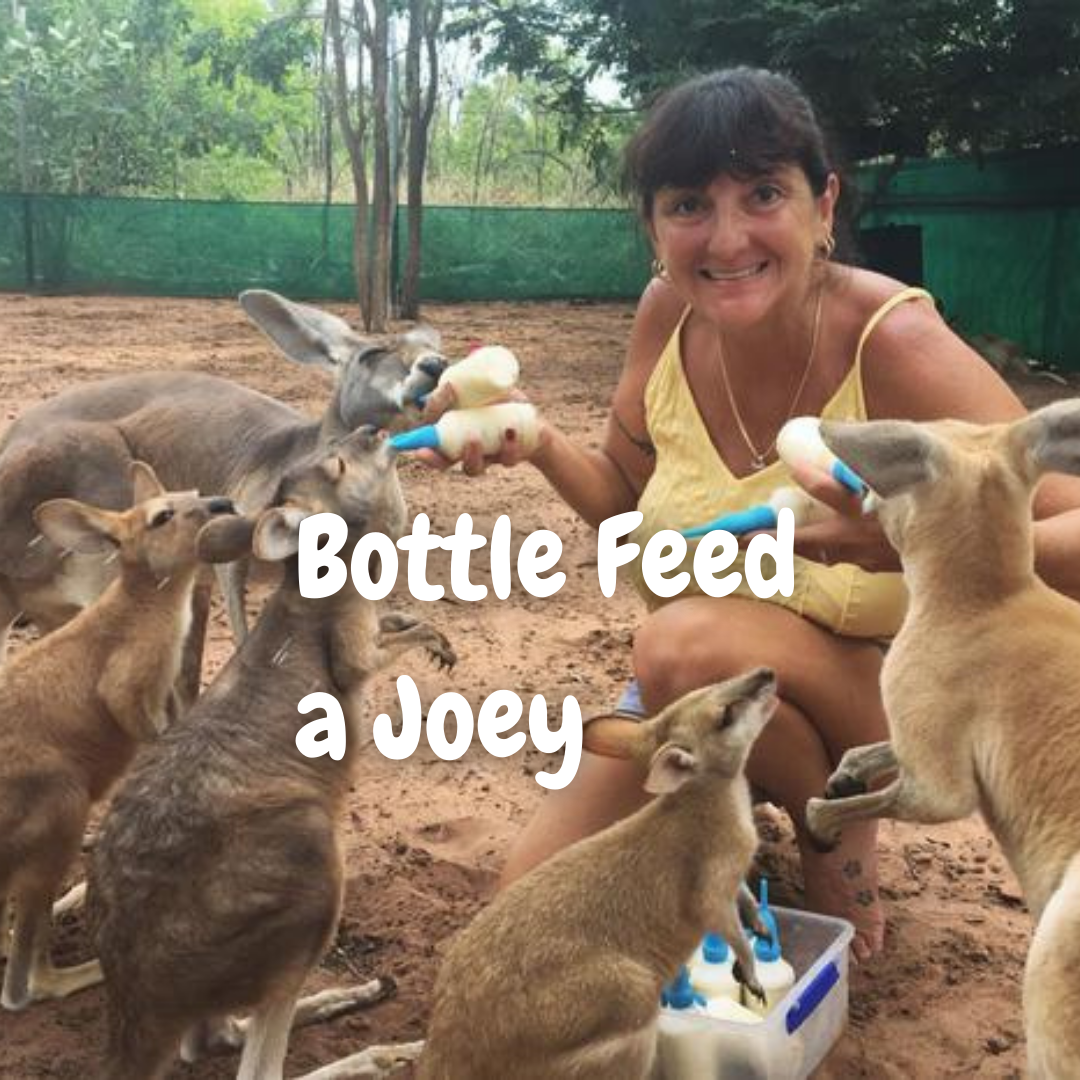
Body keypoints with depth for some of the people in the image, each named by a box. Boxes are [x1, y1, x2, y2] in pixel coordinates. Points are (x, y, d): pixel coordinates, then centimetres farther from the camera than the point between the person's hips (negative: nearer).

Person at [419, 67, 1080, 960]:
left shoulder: (896, 344, -26)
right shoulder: (669, 313, -11)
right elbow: (626, 500, 4)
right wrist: (539, 442, -16)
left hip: (896, 706, -5)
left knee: (688, 641, -35)